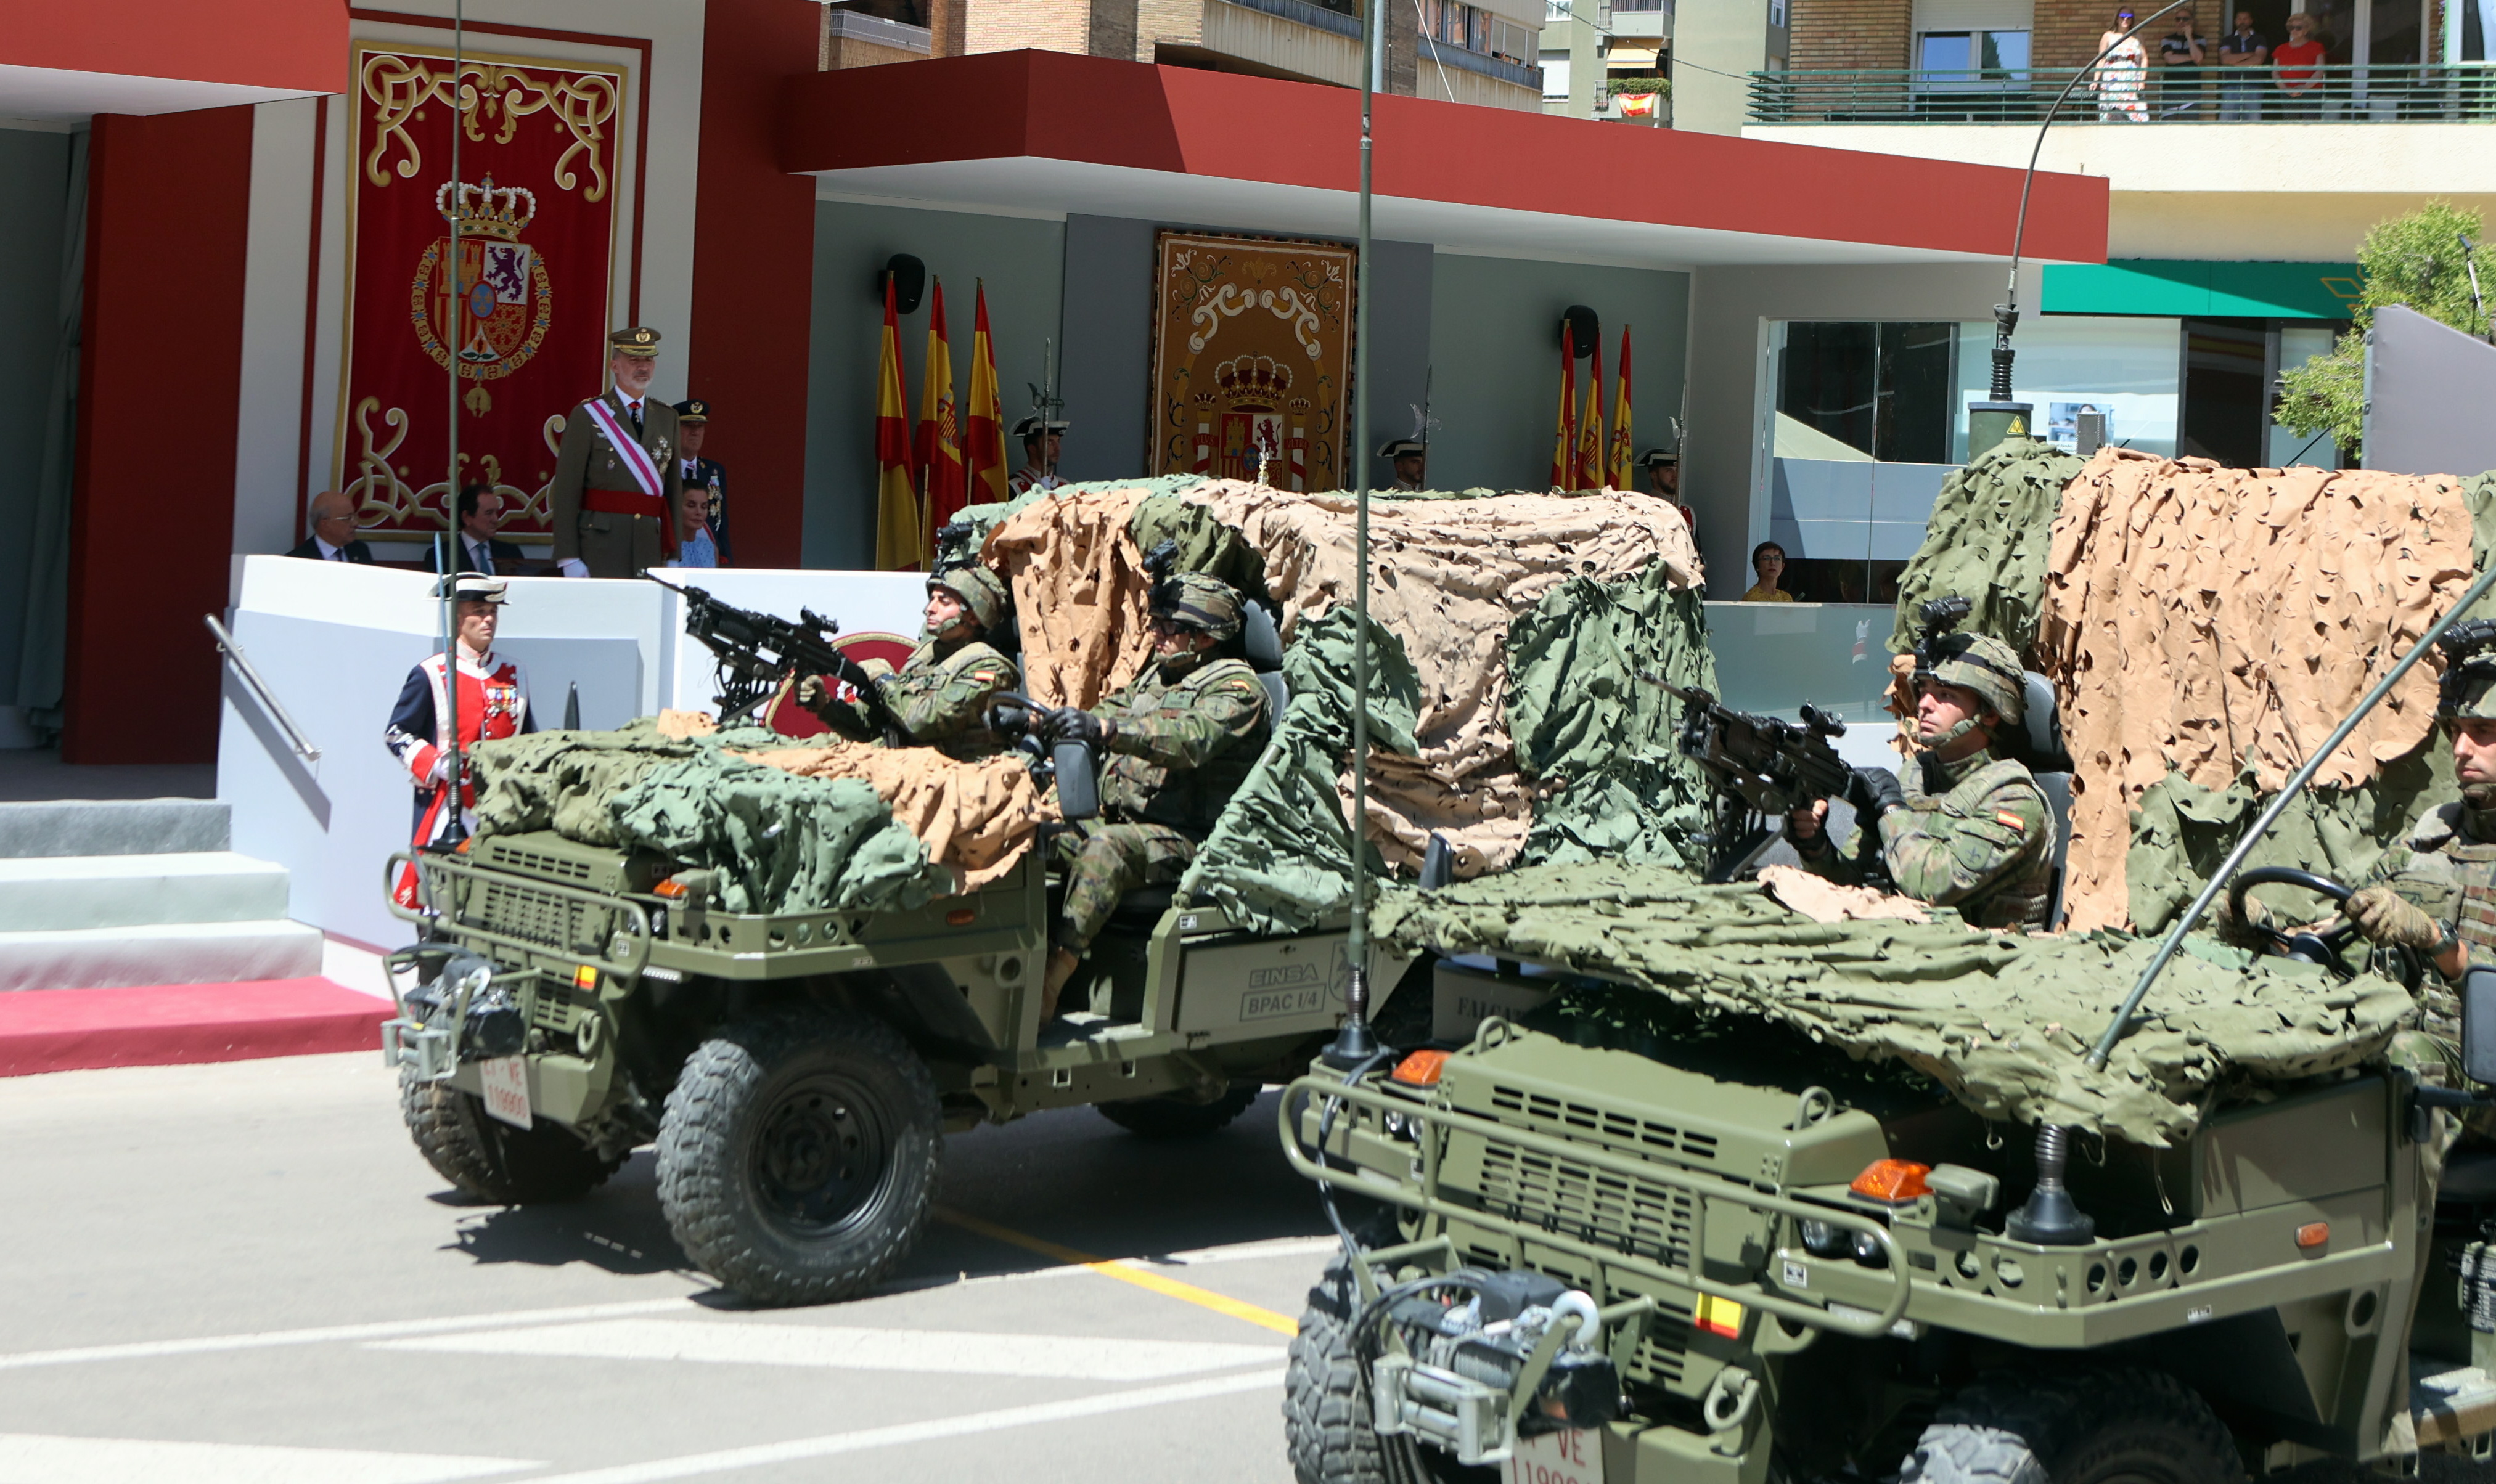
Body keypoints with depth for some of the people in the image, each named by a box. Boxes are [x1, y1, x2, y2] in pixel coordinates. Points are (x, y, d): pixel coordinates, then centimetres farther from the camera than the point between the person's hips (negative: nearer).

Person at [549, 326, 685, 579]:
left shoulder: (668, 418, 14)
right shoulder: (586, 416, 0)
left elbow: (675, 490, 11)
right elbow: (566, 491, -5)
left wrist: (675, 555, 6)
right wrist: (568, 558, -11)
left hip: (650, 552, 4)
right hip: (599, 551, -4)